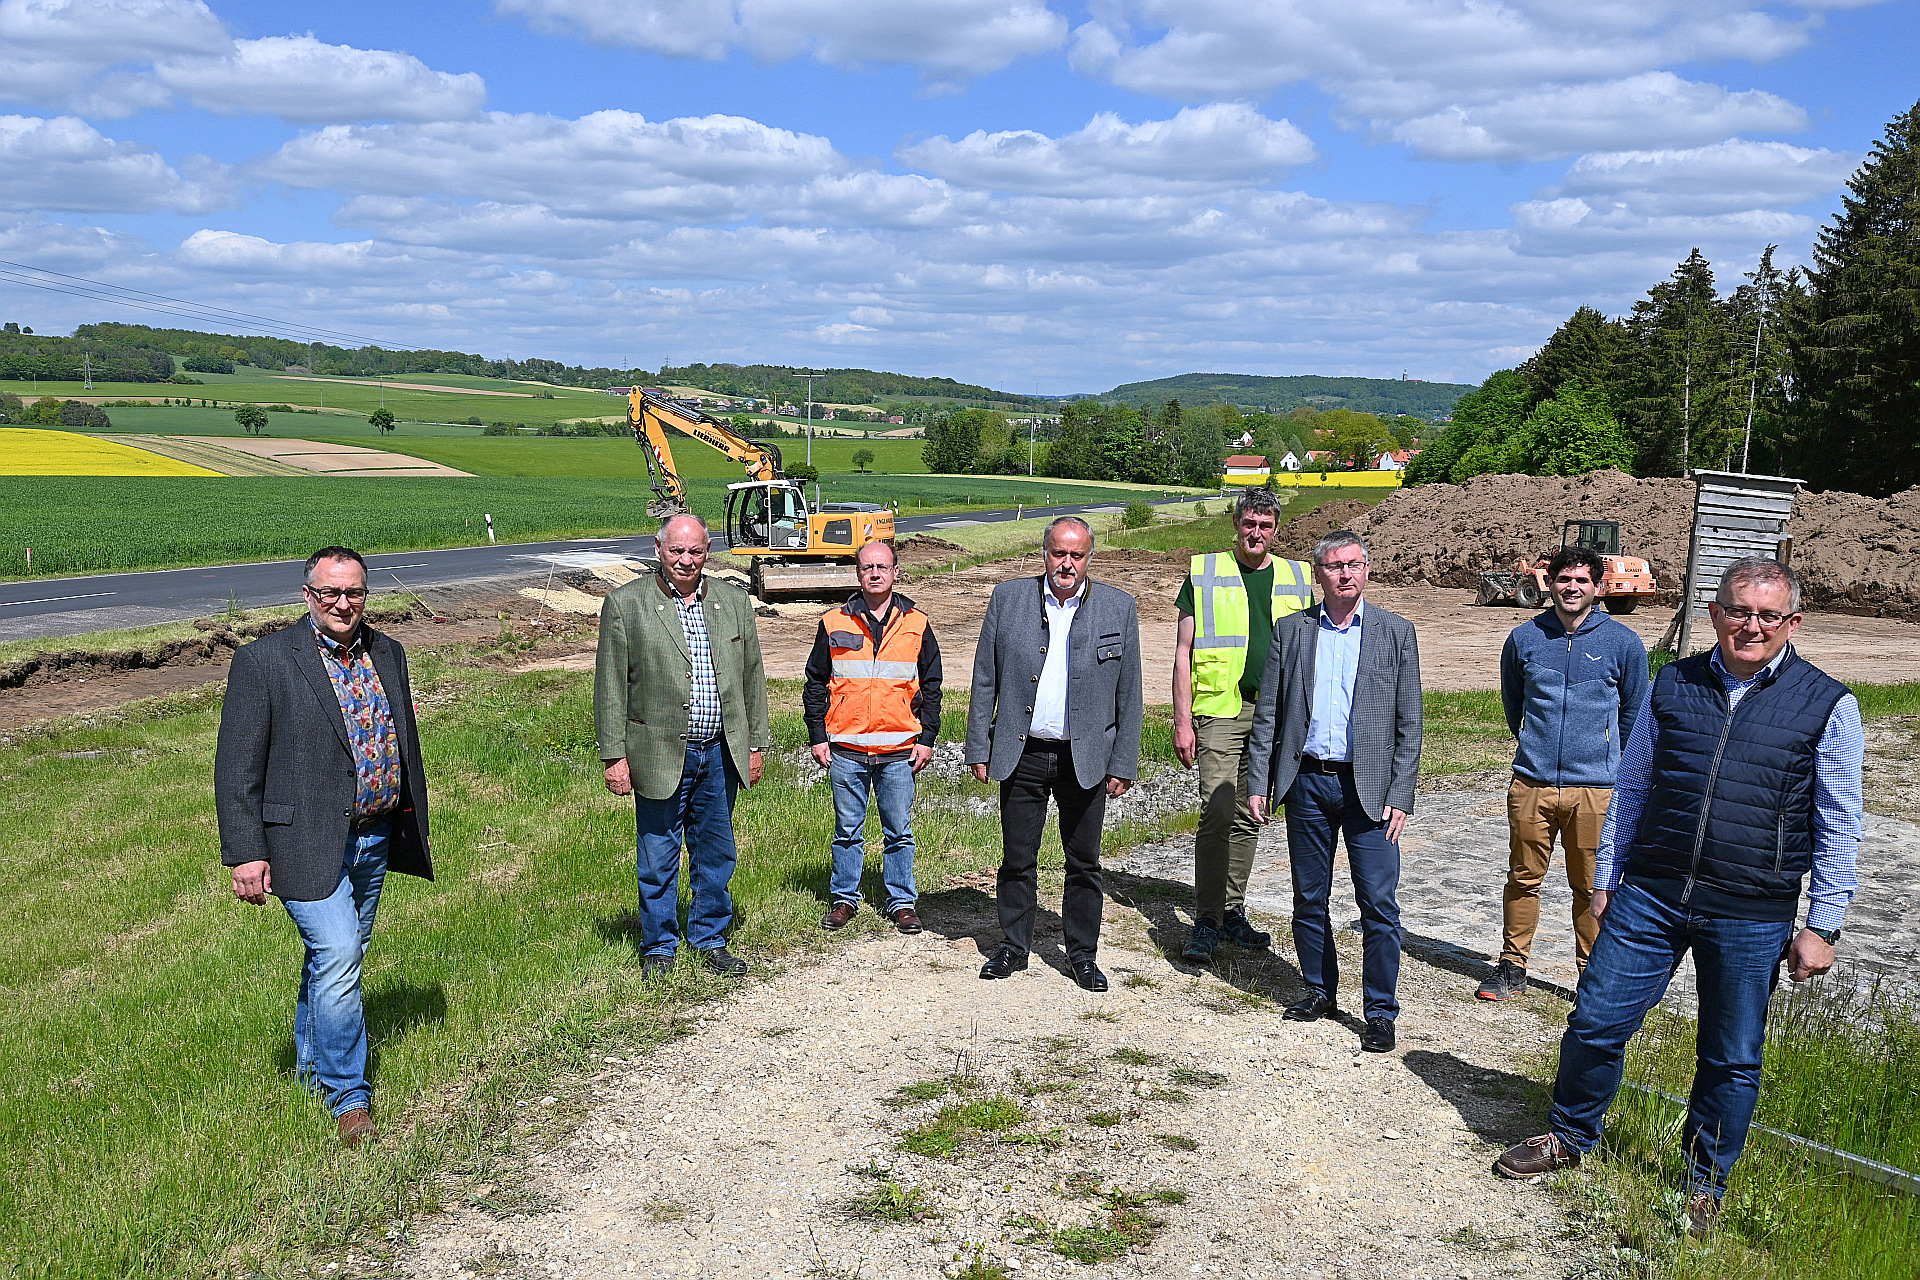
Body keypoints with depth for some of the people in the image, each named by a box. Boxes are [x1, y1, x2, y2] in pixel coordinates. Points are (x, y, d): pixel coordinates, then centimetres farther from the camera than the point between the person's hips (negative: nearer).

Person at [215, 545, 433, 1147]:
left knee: (337, 958, 17)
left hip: (376, 841, 6)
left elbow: (406, 743, 19)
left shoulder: (387, 654, 9)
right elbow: (237, 766, -10)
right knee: (336, 958, -12)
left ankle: (314, 1068, 35)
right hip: (308, 843, -6)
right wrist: (245, 853, -14)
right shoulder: (263, 660, -9)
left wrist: (416, 823, 19)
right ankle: (348, 1096, 1)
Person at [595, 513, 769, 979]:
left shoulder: (735, 602, 8)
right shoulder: (625, 604, -4)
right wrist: (615, 756, -7)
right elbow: (610, 687, -4)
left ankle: (710, 940, 28)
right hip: (660, 755, -3)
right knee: (658, 858, 6)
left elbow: (752, 678, 12)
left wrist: (755, 745, 10)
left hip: (720, 753, 4)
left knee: (715, 853, 13)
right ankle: (659, 947, 21)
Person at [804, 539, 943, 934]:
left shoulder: (916, 624, 5)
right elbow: (815, 682, 9)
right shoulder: (834, 624, 4)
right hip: (846, 749, 0)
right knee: (847, 830, 9)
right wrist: (817, 736, 2)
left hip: (899, 751, 0)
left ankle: (902, 902, 18)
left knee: (899, 831, 7)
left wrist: (927, 738, 2)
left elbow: (931, 686, 9)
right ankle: (845, 898, 21)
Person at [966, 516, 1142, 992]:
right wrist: (979, 749, 1)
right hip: (1022, 753, 1)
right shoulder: (1008, 598, 2)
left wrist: (1123, 765, -1)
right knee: (1017, 859, 9)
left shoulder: (1119, 608, 0)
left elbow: (1129, 694, 2)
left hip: (1086, 758, 0)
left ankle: (1082, 954, 23)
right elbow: (984, 681, 5)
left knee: (1084, 863, 8)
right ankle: (1013, 947, 25)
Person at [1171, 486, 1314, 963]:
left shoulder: (1298, 579, 11)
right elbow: (1183, 652, 1)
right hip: (1220, 712, -4)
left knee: (1249, 818, 10)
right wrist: (1182, 721, -6)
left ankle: (1232, 912, 20)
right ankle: (1205, 922, -7)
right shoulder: (1204, 573, 2)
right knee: (1217, 812, -13)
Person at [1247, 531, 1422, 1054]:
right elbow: (1267, 713, 7)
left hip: (1368, 786, -2)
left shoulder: (1396, 632, 1)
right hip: (1307, 781, 2)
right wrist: (1258, 784, 1)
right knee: (1309, 898, 12)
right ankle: (1318, 990, 29)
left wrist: (1400, 796, -6)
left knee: (1379, 904, -3)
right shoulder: (1290, 631, 5)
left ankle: (1380, 1011, 9)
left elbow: (1409, 723, 0)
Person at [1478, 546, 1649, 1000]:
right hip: (1532, 782, 2)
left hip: (1595, 787, -1)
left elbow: (1634, 711, 13)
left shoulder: (1623, 643, 0)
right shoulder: (1524, 638, 4)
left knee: (1591, 887, 5)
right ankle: (1512, 967, 20)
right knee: (1523, 879, 8)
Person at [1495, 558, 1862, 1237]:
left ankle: (1703, 1186, 31)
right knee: (1595, 1023, 5)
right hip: (1648, 898, 2)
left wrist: (1821, 925, -2)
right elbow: (1632, 788, 12)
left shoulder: (1827, 707, -2)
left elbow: (1837, 828, 1)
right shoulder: (1672, 685, 5)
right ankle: (1568, 1137, 29)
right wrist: (1606, 878, 11)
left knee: (1732, 1061, 10)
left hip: (1751, 919, -2)